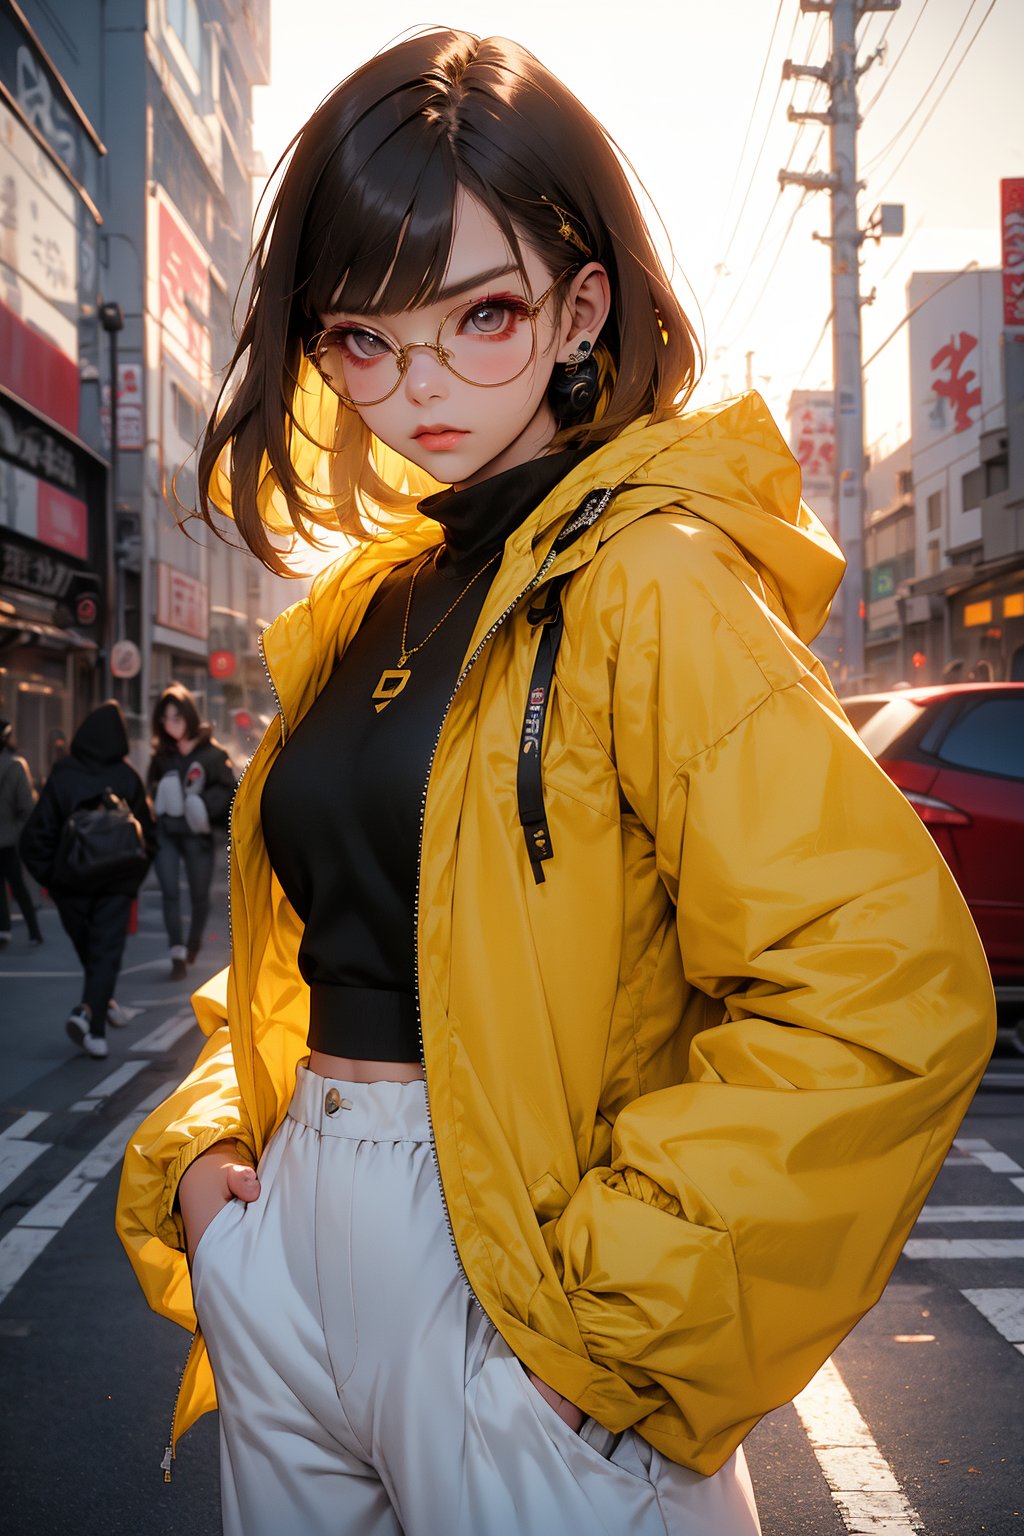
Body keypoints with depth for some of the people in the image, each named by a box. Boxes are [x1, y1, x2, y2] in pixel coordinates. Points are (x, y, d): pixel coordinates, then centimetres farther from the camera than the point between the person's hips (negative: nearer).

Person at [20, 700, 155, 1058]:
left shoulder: (63, 774, -7)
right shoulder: (128, 777, -6)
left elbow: (39, 830, -7)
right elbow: (148, 831, 0)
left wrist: (47, 874, 3)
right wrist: (136, 870, 12)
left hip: (72, 880, 1)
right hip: (117, 880, -1)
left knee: (87, 947, 19)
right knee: (107, 951, 0)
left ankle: (101, 1005, 33)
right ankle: (91, 1015, -18)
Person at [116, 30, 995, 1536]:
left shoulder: (648, 581, -14)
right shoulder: (364, 608, 9)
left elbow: (889, 991, -24)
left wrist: (606, 1290, -20)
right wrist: (207, 1143, 3)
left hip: (498, 1278, -7)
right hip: (284, 1243, 7)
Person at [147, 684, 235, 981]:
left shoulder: (210, 752, -6)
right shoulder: (162, 754, 6)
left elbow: (229, 789, -6)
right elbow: (150, 787, 14)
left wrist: (205, 805, -20)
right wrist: (159, 798, -7)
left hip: (197, 833, -2)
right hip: (166, 833, 3)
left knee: (199, 895, 10)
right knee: (170, 893, -5)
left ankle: (194, 942, 36)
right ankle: (178, 955, -1)